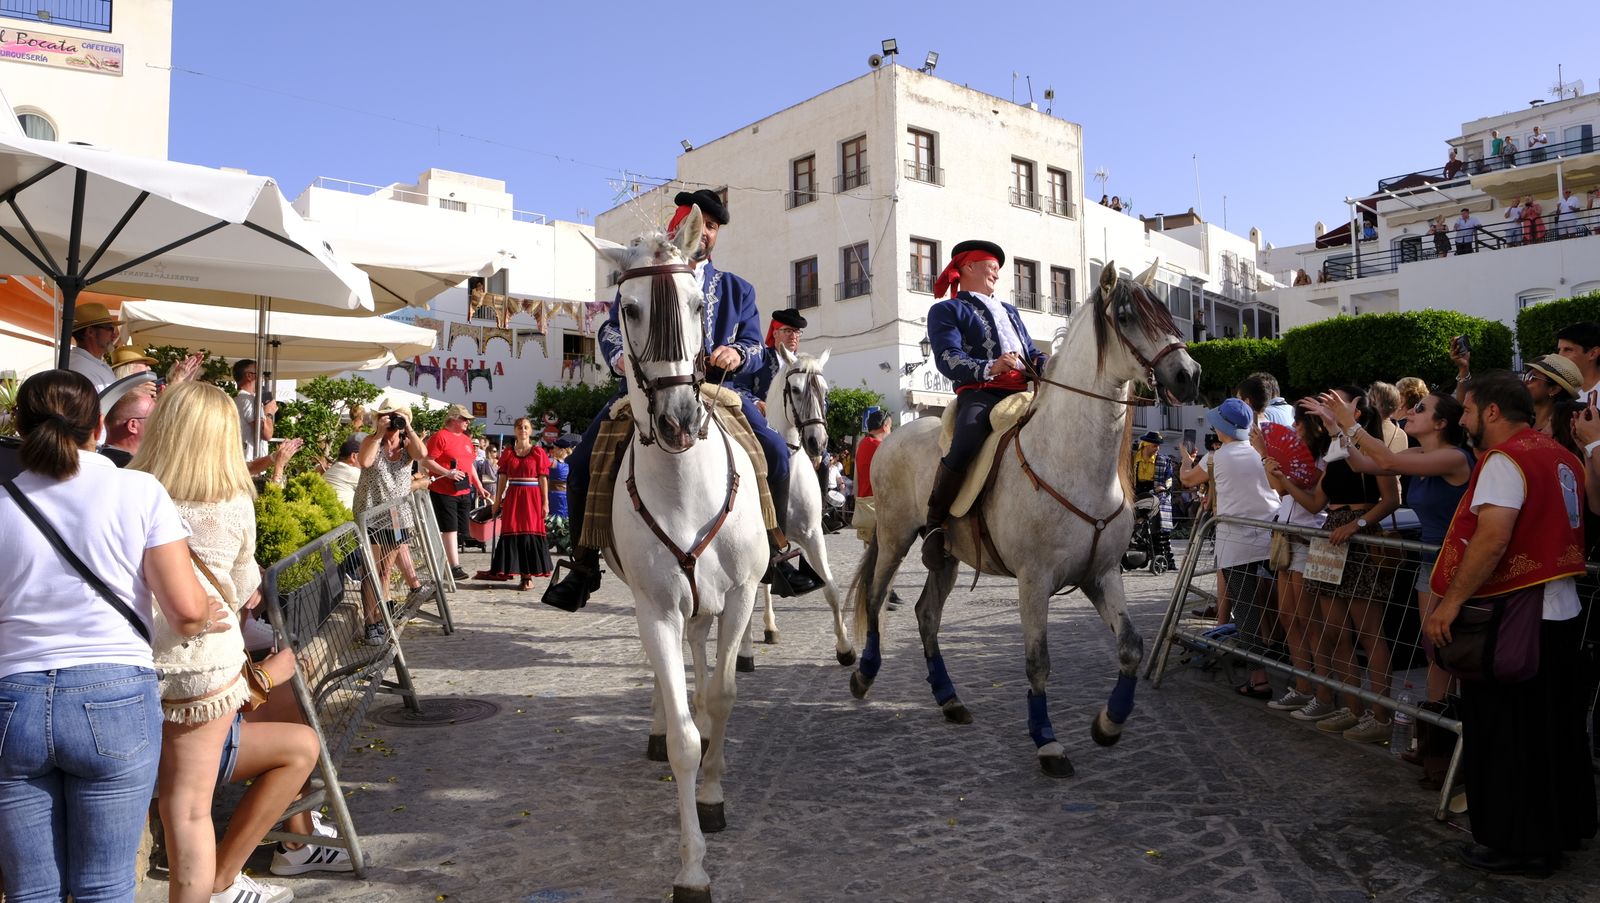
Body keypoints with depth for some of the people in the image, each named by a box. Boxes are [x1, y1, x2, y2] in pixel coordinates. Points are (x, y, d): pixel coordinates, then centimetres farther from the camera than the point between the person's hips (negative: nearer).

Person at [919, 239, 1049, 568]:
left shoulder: (1009, 311, 35)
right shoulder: (946, 310, 12)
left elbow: (1032, 352, 28)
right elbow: (948, 359, -4)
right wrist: (989, 368, -22)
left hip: (1023, 392, 7)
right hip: (980, 393, -7)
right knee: (965, 443, -34)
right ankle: (934, 526, -21)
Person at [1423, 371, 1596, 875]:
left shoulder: (1505, 459, -17)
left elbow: (1492, 538, -27)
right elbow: (1556, 530, 20)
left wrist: (1452, 601, -25)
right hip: (1559, 610, 9)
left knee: (1505, 735, 2)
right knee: (1553, 727, 20)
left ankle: (1517, 842, 12)